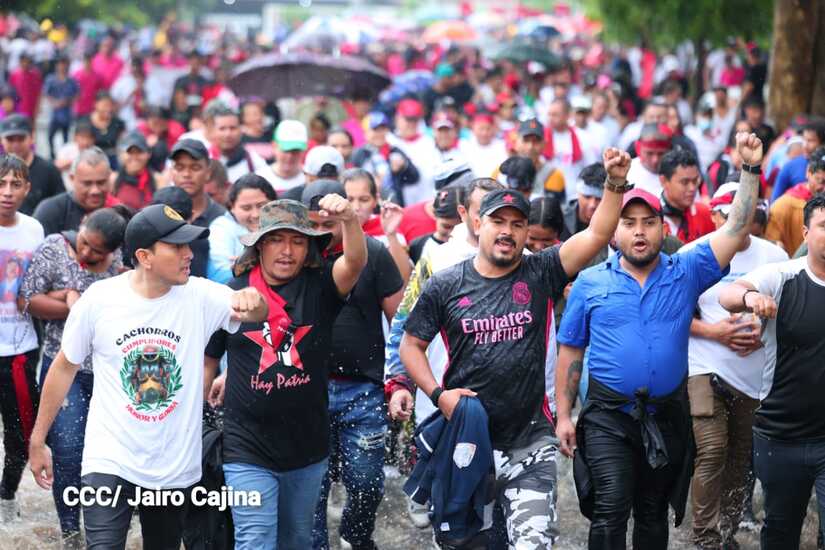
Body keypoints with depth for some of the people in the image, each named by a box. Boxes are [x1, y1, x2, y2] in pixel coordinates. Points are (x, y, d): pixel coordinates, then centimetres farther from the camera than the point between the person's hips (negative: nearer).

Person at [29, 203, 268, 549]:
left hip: (175, 468, 2)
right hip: (109, 462, -2)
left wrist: (252, 301, -45)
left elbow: (255, 313, -19)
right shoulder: (99, 299, -8)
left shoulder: (201, 297, -7)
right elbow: (64, 368, 2)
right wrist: (38, 441, 6)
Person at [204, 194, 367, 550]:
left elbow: (355, 262, -24)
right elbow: (207, 358, 9)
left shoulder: (319, 287, -4)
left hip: (308, 445, 2)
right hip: (248, 446, -2)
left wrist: (349, 220, -43)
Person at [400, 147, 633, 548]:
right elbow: (411, 345, 7)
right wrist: (438, 394, -7)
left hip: (530, 440, -1)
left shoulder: (540, 274, -1)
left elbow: (597, 234, -12)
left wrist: (615, 184, -25)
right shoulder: (446, 286, 0)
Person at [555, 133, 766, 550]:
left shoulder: (686, 273, 2)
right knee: (609, 514, -14)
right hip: (608, 417, -2)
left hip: (666, 418, 2)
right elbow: (571, 352, 4)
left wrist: (750, 170, -14)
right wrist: (563, 415, 0)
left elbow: (735, 231, -5)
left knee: (653, 515, 14)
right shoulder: (591, 283, 1)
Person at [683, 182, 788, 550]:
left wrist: (764, 333, -8)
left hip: (756, 371, 4)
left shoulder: (774, 256, 5)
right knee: (711, 452, -15)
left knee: (742, 456, 10)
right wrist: (713, 331, -14)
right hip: (706, 369, -4)